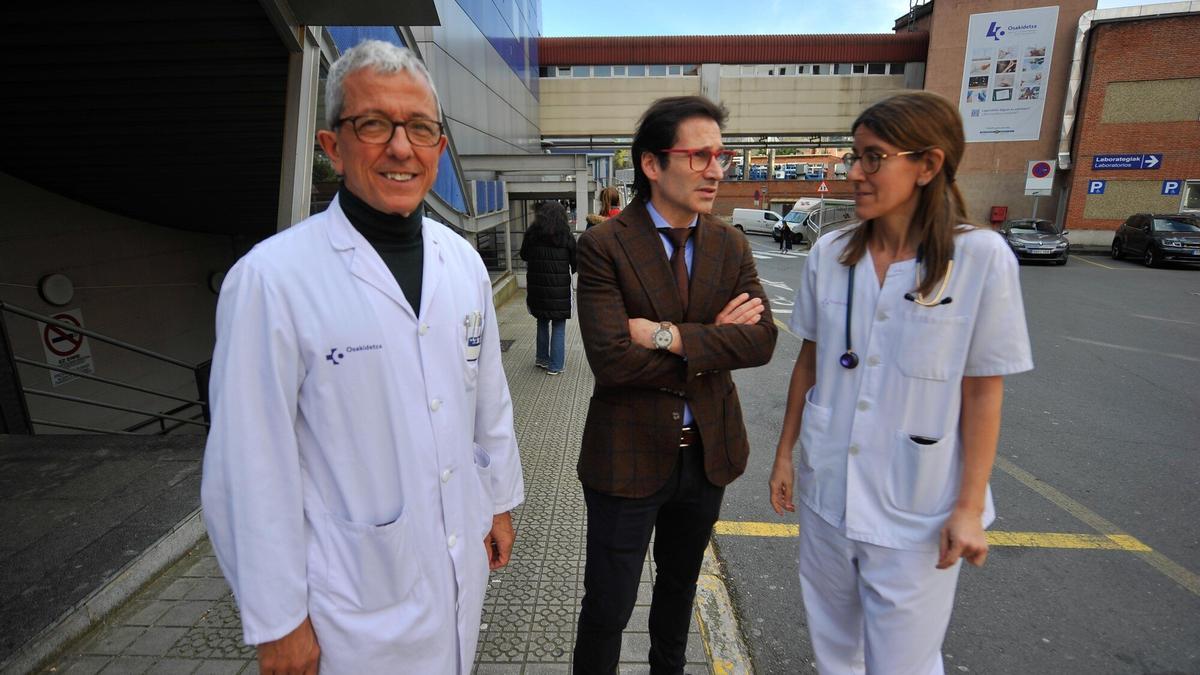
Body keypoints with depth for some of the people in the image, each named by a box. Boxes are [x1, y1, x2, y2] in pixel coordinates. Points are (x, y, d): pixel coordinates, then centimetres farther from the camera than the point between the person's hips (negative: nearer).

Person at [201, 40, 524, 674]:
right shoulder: (271, 278, -19)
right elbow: (251, 467, -15)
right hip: (358, 590, -4)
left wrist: (501, 500, 11)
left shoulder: (462, 261, -2)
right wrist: (276, 621, -8)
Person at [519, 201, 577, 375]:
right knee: (559, 327, 6)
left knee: (542, 322, 21)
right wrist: (570, 272, 21)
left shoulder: (532, 234, -1)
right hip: (560, 289, -3)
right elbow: (575, 263, 1)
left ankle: (542, 358, 30)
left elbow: (524, 256, 12)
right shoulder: (566, 236, -6)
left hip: (536, 287, 3)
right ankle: (555, 366, 9)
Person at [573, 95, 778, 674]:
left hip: (709, 450, 6)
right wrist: (712, 341, -16)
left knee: (680, 584, 28)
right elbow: (611, 359, -25)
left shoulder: (731, 246, 0)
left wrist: (670, 335, -23)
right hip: (630, 454, -5)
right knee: (608, 606, 10)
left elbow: (762, 339, -12)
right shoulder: (604, 246, -16)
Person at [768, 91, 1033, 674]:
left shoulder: (981, 257, -13)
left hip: (918, 506, -3)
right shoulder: (829, 254, -3)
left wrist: (969, 506, -7)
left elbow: (983, 391, -8)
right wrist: (785, 453, 8)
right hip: (827, 490, 3)